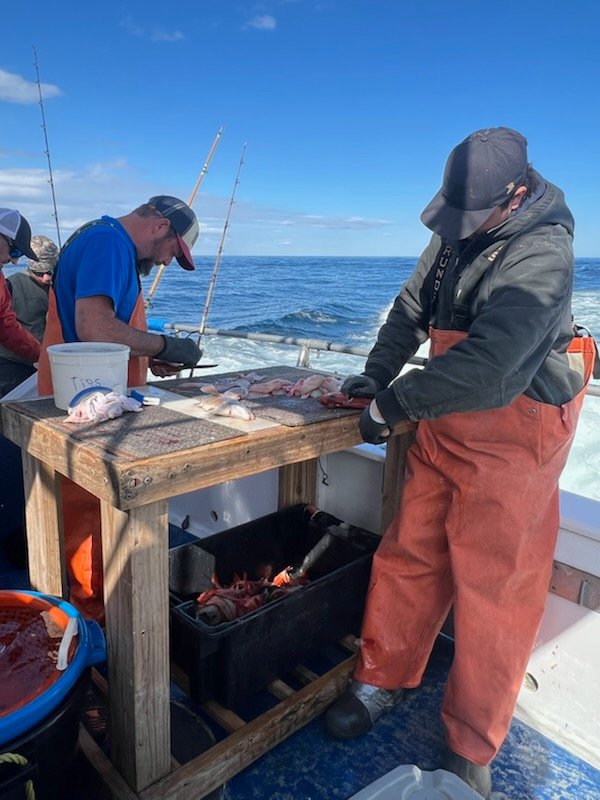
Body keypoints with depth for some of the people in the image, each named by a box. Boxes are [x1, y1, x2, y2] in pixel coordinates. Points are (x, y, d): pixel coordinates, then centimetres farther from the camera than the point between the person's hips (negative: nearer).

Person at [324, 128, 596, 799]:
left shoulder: (542, 253, -21)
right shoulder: (457, 232, 3)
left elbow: (489, 363, -31)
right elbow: (413, 305, 11)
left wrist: (396, 402, -24)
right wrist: (378, 372, -2)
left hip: (510, 442, -7)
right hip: (445, 427, 7)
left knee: (494, 589, 3)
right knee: (408, 555, 12)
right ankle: (382, 680, 33)